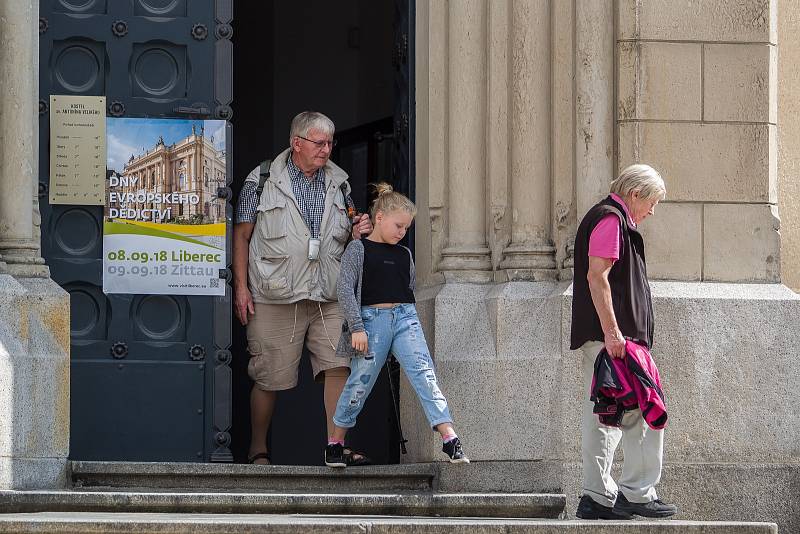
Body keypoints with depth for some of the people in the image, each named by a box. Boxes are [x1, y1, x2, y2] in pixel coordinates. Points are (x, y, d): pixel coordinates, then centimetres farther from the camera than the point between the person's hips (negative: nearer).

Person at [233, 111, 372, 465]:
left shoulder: (337, 182, 12)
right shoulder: (262, 181, 0)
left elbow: (345, 235, 23)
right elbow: (242, 235, 3)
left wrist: (357, 233, -1)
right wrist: (241, 287, -3)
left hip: (328, 299, 4)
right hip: (276, 298, -3)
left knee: (338, 367, -9)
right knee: (270, 377, 0)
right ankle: (258, 449, 15)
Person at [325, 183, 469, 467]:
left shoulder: (404, 255, 16)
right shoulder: (359, 249, 0)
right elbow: (345, 288, -7)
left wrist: (410, 320, 21)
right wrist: (357, 327, -13)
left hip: (404, 317, 4)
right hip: (372, 318, -4)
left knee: (424, 374, -11)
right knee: (360, 382, 0)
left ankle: (450, 439, -21)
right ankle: (335, 443, 17)